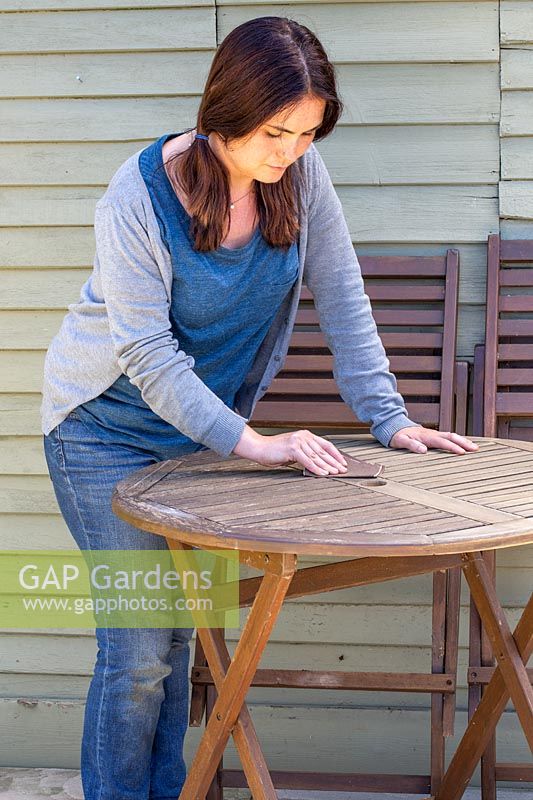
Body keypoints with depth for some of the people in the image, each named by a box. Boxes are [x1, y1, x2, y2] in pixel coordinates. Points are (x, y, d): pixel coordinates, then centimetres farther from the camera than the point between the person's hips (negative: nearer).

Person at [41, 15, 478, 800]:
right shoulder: (137, 197, -24)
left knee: (177, 628, 11)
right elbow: (148, 355, -25)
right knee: (140, 645, -6)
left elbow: (343, 303, -5)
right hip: (109, 428, -4)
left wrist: (389, 417, -12)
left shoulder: (301, 174, -11)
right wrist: (250, 441, -32)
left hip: (200, 424, 4)